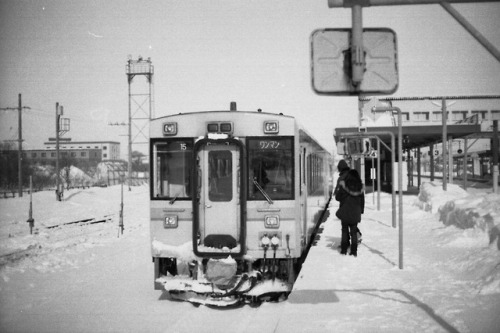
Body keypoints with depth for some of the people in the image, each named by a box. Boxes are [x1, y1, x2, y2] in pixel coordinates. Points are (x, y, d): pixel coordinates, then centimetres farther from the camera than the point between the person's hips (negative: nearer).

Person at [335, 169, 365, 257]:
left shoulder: (343, 185, -10)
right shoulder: (360, 187, -1)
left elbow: (337, 197, -6)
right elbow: (362, 201, 6)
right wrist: (361, 211, 16)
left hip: (345, 212, -2)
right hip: (355, 213, 2)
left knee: (345, 230, 10)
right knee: (354, 231, 9)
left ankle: (344, 249, 8)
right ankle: (354, 251, 7)